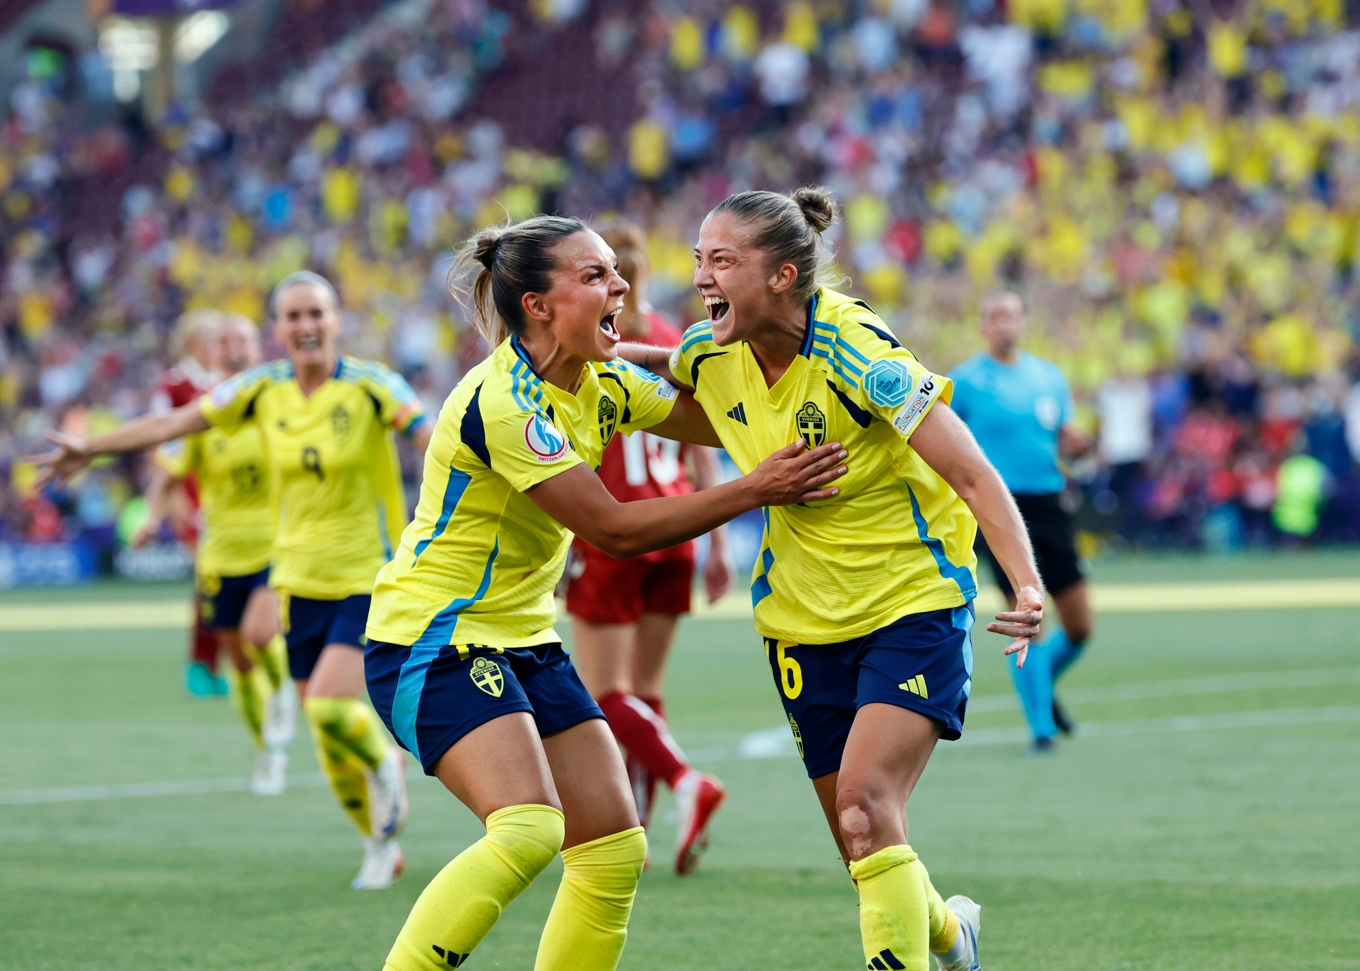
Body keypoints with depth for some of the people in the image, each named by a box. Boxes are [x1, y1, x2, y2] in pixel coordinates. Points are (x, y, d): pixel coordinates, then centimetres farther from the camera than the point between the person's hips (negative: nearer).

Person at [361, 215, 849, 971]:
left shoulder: (598, 383, 5)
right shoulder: (501, 403, -22)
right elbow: (615, 529, -22)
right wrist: (755, 491, -20)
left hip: (523, 639, 9)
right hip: (435, 643, -9)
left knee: (616, 849, 2)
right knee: (528, 830, -27)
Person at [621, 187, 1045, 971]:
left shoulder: (855, 353, -23)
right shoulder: (710, 352, -6)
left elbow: (972, 474, -23)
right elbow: (673, 372, 22)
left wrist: (1027, 585, -36)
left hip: (915, 606, -6)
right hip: (805, 619, 6)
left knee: (865, 805, -23)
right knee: (860, 838, 9)